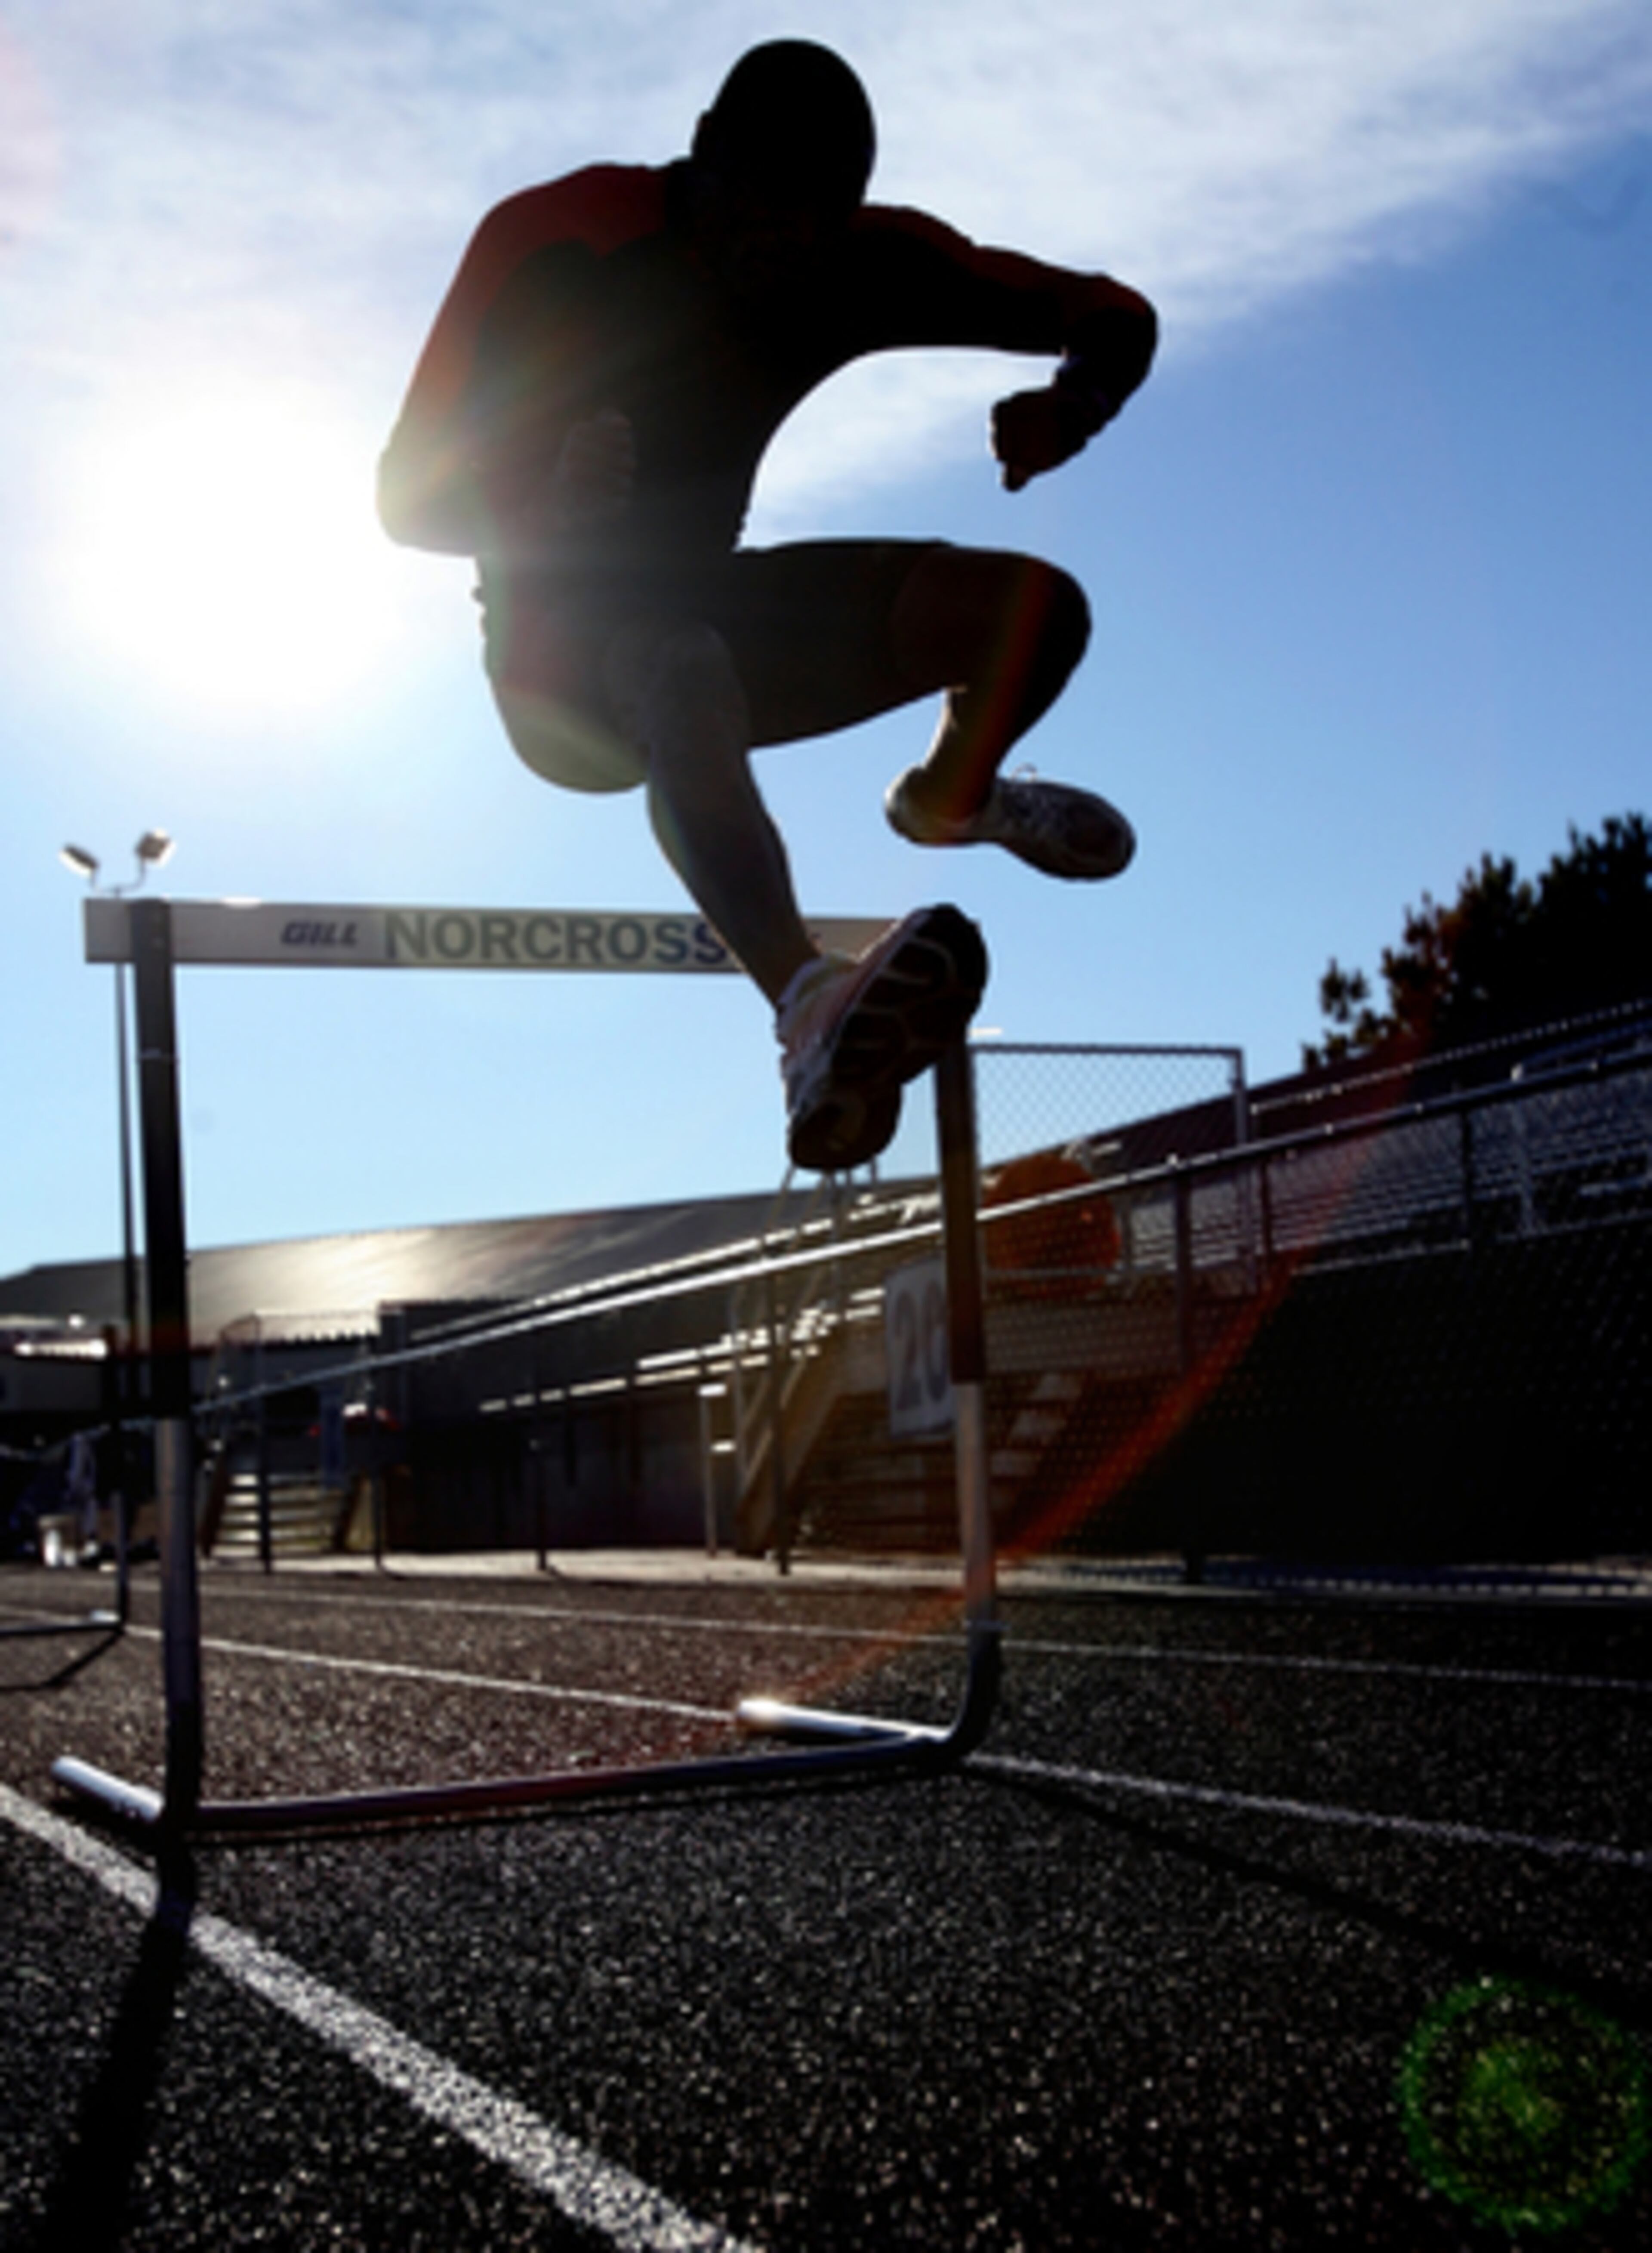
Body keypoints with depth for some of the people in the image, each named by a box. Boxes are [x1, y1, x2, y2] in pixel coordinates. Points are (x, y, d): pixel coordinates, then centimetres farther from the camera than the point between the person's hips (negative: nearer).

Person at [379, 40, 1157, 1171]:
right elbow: (407, 495, -17)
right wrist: (543, 507, -40)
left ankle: (948, 796, 21)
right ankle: (810, 1004, -64)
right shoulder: (554, 243, -17)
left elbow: (1116, 316, -2)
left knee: (1039, 607, -12)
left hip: (713, 619, 5)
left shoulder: (859, 259, -5)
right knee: (683, 674, -42)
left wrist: (1077, 405, -27)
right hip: (561, 661, -5)